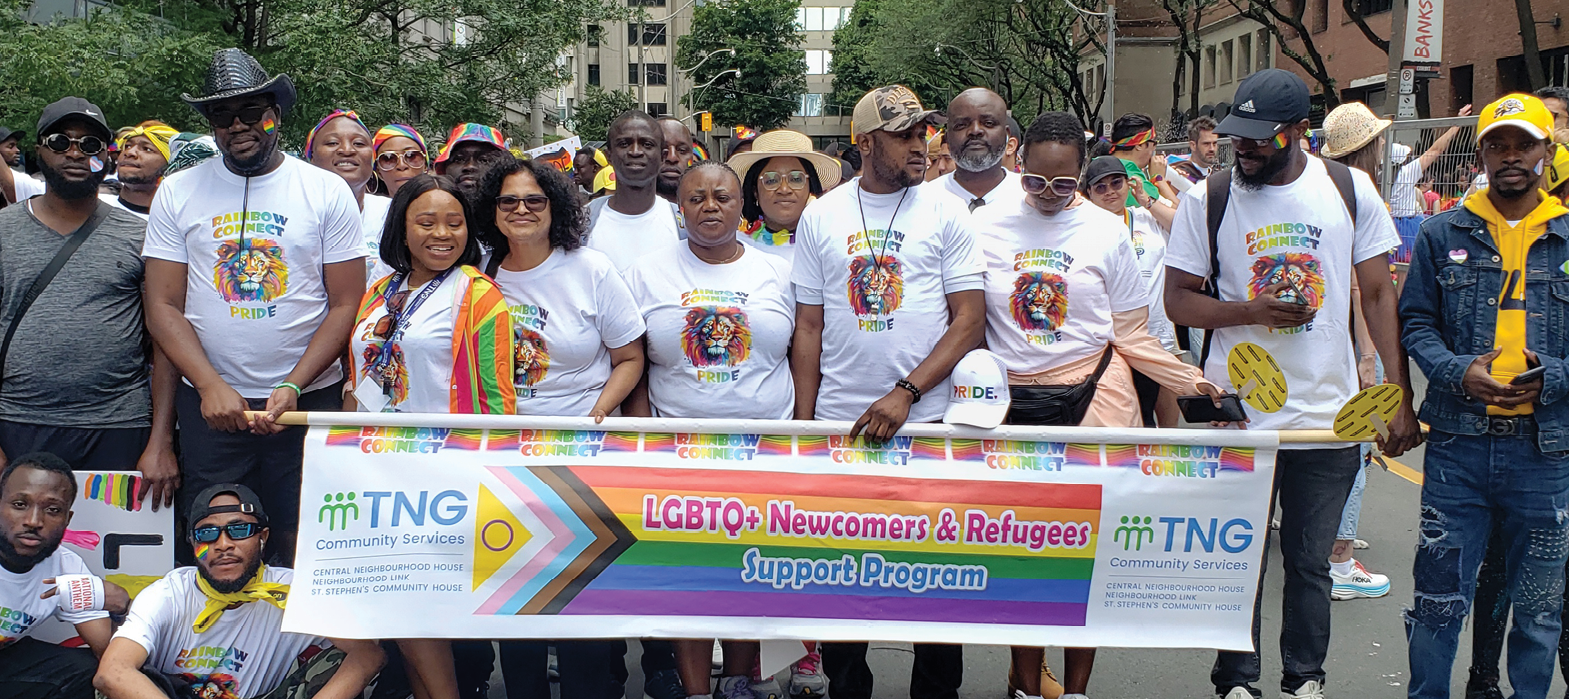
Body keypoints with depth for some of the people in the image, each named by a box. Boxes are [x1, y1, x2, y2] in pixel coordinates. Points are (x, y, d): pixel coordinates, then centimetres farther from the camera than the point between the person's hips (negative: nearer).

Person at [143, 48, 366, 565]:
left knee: (303, 540, 1)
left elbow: (346, 305, -1)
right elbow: (163, 307, 2)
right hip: (209, 402, 1)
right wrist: (212, 386, -12)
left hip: (310, 398, -1)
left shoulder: (326, 191, 1)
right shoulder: (178, 192, 5)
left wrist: (292, 388, -12)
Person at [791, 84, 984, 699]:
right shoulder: (821, 216, 6)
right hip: (838, 423, 2)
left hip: (927, 423, -1)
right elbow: (809, 327, 8)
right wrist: (803, 424, 2)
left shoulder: (944, 212, 1)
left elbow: (970, 320, -3)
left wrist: (905, 393, -14)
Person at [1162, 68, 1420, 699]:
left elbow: (1379, 296, 4)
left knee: (1310, 562, 11)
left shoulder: (1351, 190, 1)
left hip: (1330, 414, 1)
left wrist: (1400, 398, -1)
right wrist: (1251, 311, -17)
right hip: (1236, 415, -1)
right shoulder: (1207, 198, -2)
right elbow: (1178, 301, 1)